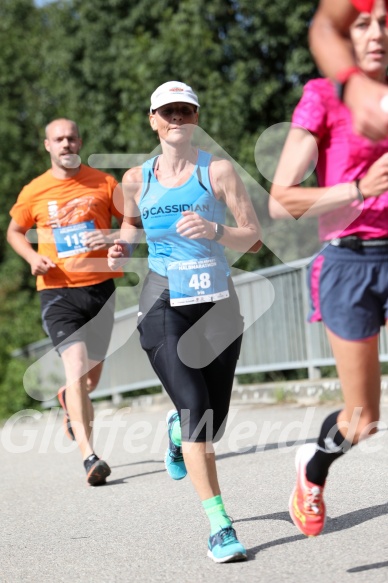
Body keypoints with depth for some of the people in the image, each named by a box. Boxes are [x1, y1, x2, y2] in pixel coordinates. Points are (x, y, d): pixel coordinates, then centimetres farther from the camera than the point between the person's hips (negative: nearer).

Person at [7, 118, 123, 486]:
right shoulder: (34, 192, 2)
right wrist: (33, 257, -2)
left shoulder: (104, 183, 2)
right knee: (76, 366, -18)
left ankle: (69, 401, 51)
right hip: (58, 291, -2)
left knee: (93, 374, 14)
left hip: (100, 286, 2)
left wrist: (115, 238, -13)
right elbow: (14, 231, 17)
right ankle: (88, 456, -20)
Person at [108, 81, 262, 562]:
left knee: (212, 426, 7)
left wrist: (214, 230, -21)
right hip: (164, 308, -1)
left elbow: (253, 238, -2)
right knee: (196, 410, -17)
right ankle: (219, 525, -12)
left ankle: (178, 432, 46)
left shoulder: (218, 170, 0)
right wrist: (124, 245, 4)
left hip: (218, 305, 1)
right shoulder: (137, 179, 6)